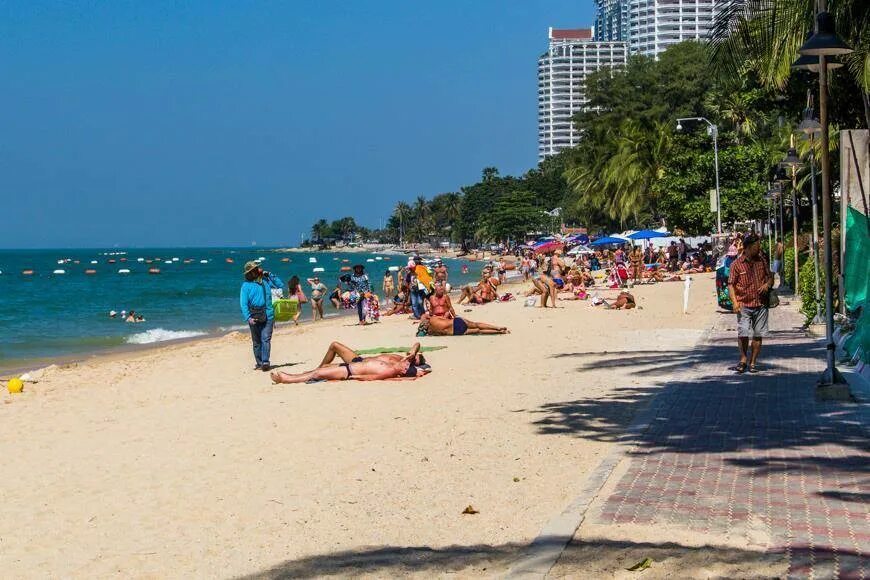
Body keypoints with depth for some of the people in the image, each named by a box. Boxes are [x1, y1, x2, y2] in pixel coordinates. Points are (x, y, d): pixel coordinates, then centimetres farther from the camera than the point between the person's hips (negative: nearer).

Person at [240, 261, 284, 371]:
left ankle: (265, 362, -18)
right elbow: (243, 303, -5)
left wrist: (270, 275, 7)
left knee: (266, 339, -13)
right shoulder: (246, 285, 1)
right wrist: (248, 317, -18)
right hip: (254, 316, -1)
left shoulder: (266, 280, 10)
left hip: (268, 315, 1)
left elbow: (281, 285, 18)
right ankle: (259, 363, 14)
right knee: (256, 341, 7)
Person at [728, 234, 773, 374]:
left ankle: (753, 362, 15)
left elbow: (770, 276, 19)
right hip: (744, 305, -3)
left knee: (758, 335, 4)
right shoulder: (736, 264, -3)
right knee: (743, 333, -13)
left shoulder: (762, 261, 8)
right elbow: (731, 284, -3)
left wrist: (767, 284, -4)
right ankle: (743, 359, 7)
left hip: (761, 305, 3)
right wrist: (735, 302, -15)